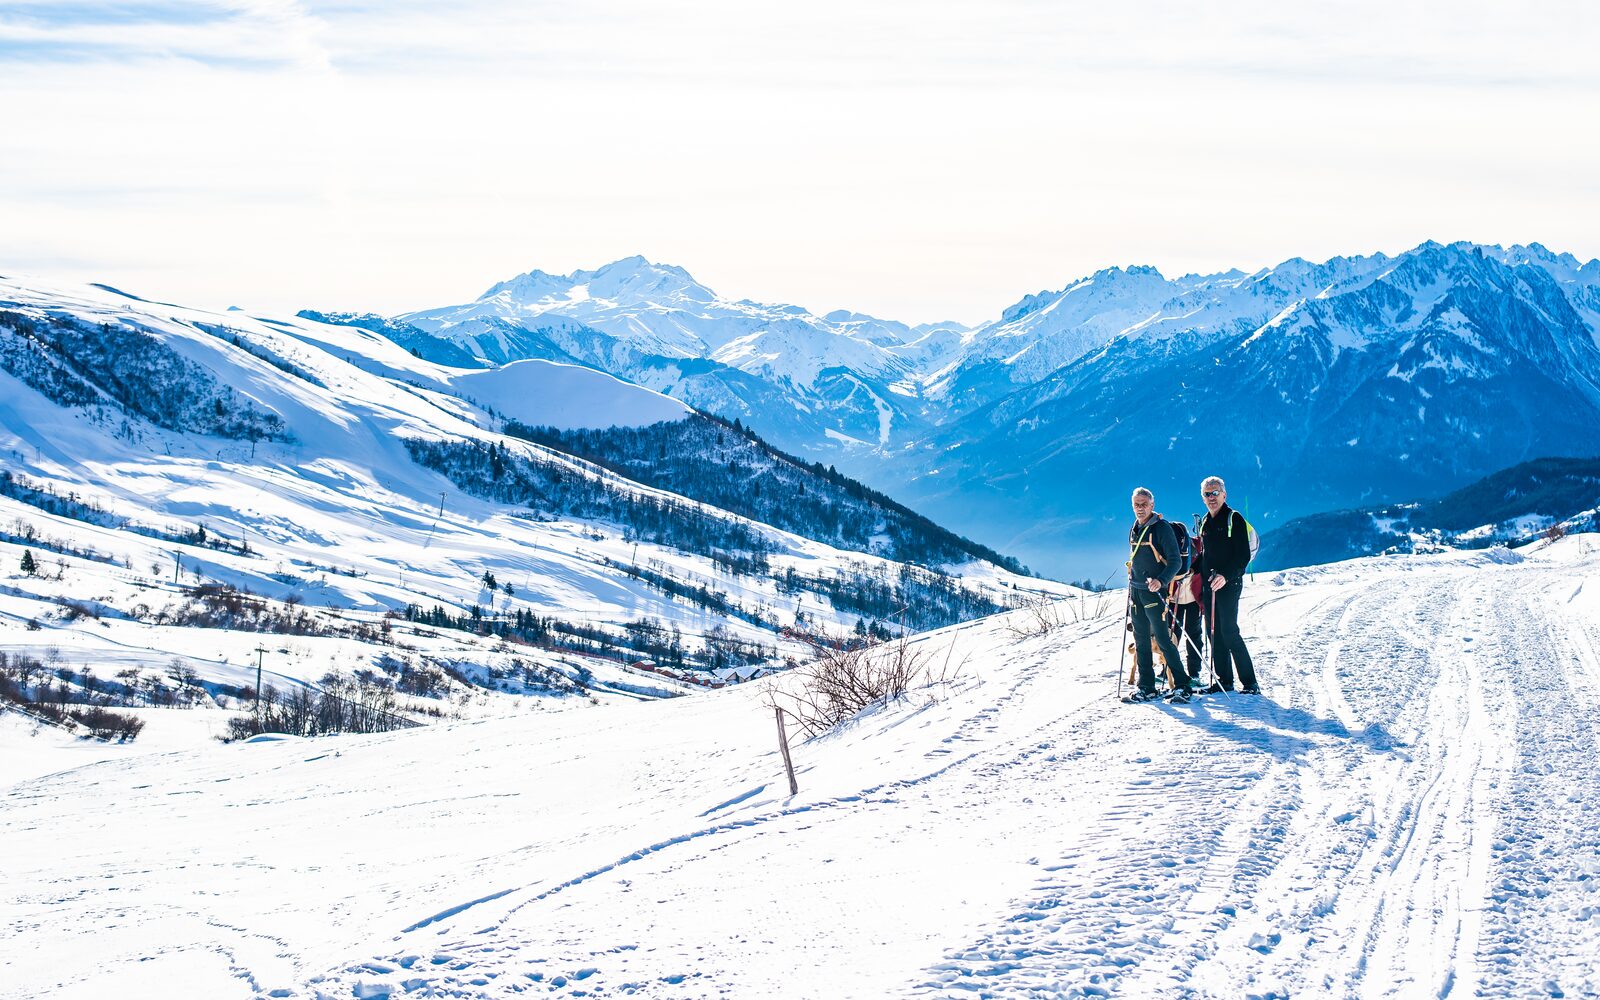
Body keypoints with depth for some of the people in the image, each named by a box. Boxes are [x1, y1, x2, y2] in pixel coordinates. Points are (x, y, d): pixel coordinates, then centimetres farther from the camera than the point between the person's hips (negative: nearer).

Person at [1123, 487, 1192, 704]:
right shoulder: (1134, 530, 13)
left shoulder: (1162, 528, -9)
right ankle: (1146, 688, 11)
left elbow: (1175, 562, -13)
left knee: (1162, 639, -9)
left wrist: (1161, 581, -28)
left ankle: (1182, 685, -2)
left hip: (1154, 591, -7)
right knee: (1141, 641, 7)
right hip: (1136, 591, 7)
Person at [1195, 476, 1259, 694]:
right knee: (1214, 634, 5)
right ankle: (1224, 681, 11)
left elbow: (1244, 555, -12)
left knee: (1229, 632, -12)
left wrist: (1226, 576, -25)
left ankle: (1250, 682, -9)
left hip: (1229, 584, -7)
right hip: (1208, 585, 7)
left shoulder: (1234, 519, -5)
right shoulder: (1206, 522, 17)